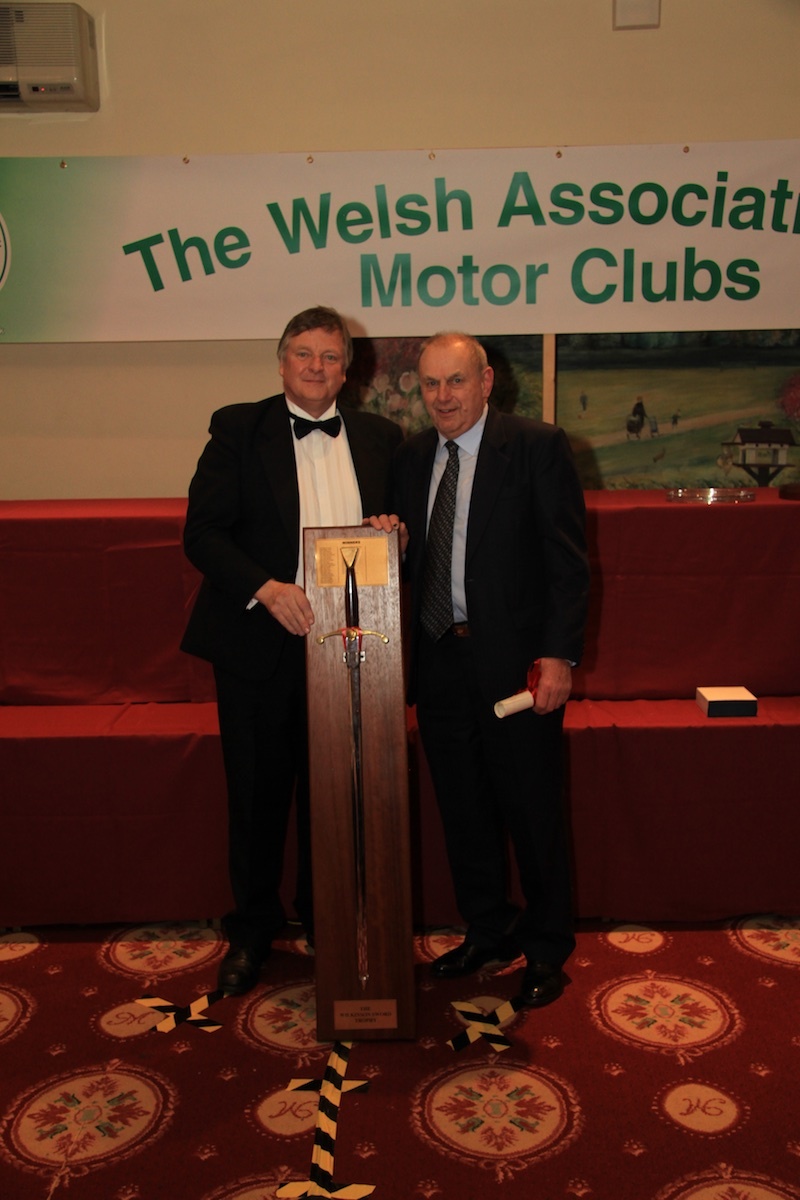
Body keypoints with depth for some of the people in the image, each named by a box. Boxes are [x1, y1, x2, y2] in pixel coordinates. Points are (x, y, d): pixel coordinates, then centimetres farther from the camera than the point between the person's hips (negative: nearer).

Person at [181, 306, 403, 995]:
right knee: (258, 794, 11)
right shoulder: (238, 430, -1)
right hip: (258, 645, -2)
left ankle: (326, 917, 35)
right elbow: (202, 532, -8)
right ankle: (252, 927, 32)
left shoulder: (380, 438, 8)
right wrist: (266, 588, -23)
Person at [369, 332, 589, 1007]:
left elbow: (567, 560, -10)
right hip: (438, 660, 5)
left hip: (516, 658, -5)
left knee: (533, 810, 7)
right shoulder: (411, 458, 11)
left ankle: (547, 949, 27)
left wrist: (559, 655, -16)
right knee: (463, 810, 16)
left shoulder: (538, 447, -6)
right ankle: (489, 931, 36)